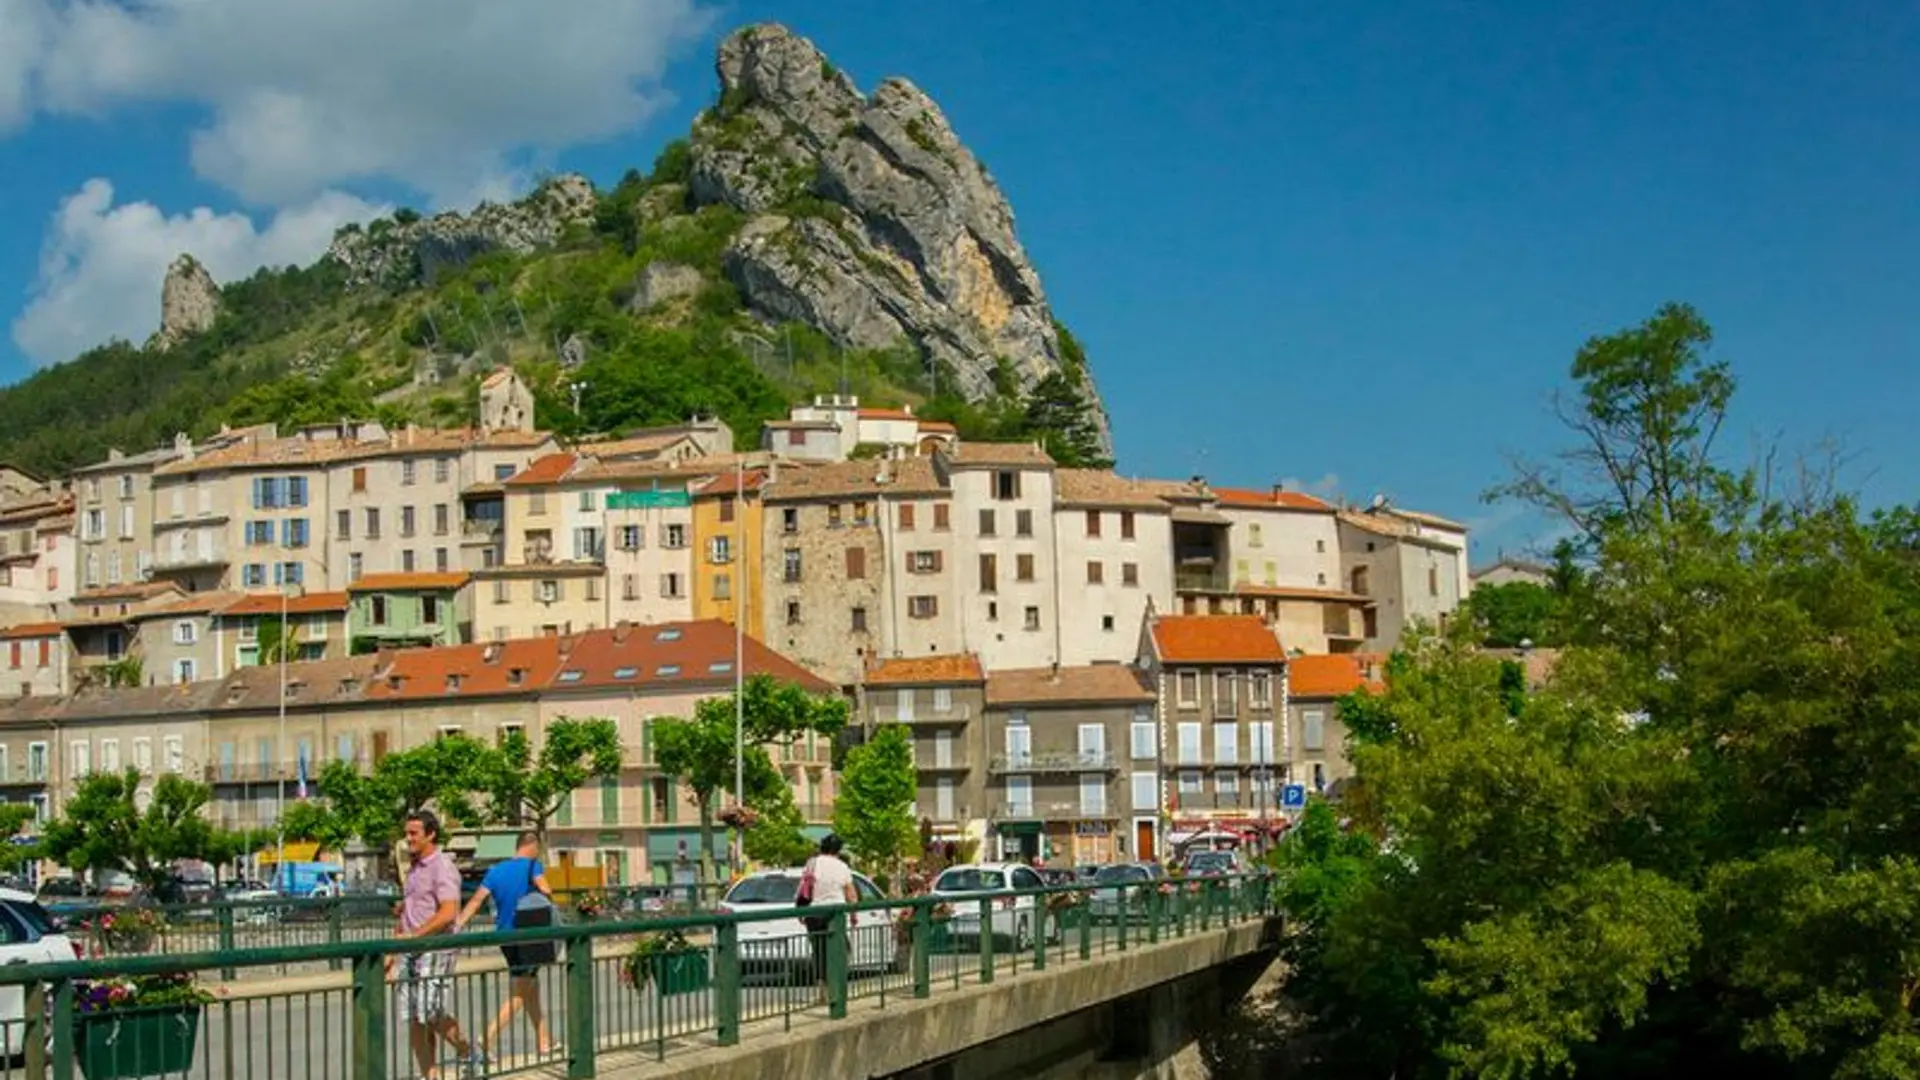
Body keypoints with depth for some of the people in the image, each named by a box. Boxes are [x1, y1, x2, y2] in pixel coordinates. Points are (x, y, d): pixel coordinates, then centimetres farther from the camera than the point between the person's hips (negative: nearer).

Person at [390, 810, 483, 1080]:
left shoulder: (442, 867, -10)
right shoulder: (415, 868, 17)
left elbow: (448, 912, -20)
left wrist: (415, 935, -24)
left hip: (434, 949, -9)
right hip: (410, 952, 9)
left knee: (433, 1014, -10)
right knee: (414, 1019, 5)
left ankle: (468, 1053, 11)